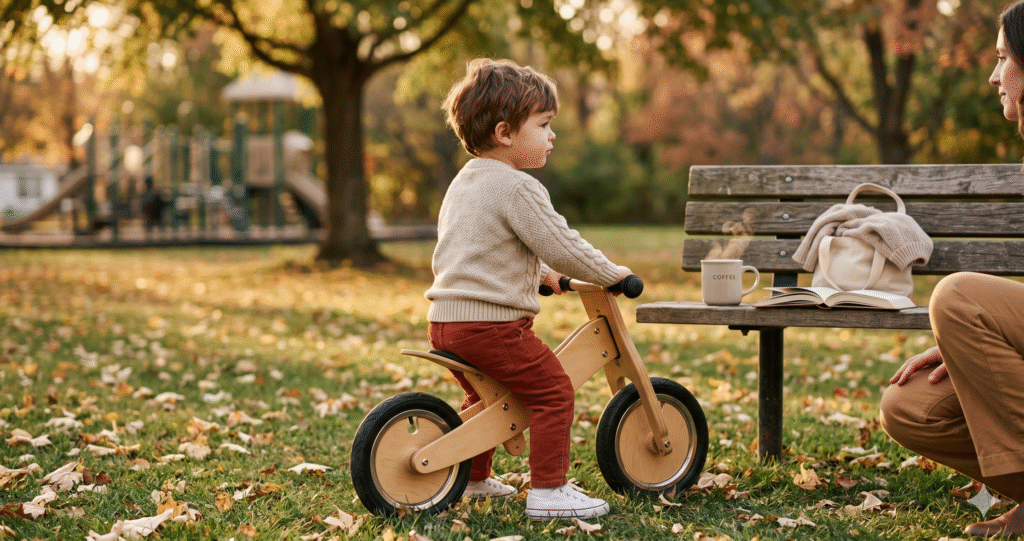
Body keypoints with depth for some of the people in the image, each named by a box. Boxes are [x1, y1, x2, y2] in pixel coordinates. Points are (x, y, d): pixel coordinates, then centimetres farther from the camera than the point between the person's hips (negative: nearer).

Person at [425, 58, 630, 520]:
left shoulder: (464, 181, 18)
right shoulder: (518, 189, -13)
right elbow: (561, 246, -14)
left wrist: (540, 273, 34)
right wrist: (612, 274, 0)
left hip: (445, 320, 10)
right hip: (491, 322, -10)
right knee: (553, 391, -3)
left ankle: (473, 478, 38)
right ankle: (548, 491, -4)